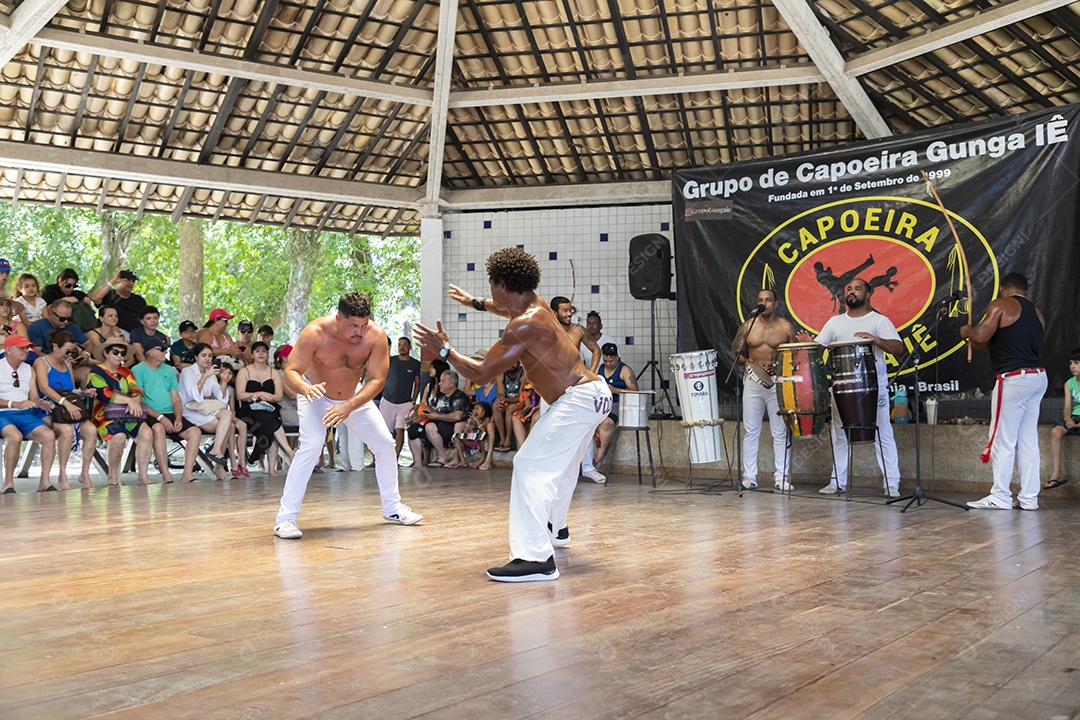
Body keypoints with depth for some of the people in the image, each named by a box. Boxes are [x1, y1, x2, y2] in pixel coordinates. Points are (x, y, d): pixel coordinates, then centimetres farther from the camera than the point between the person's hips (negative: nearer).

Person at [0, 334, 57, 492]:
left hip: (25, 414, 5)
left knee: (49, 435, -23)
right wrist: (15, 404, -21)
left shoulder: (28, 369, 18)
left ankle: (44, 482, -18)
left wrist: (40, 403, -8)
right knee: (15, 436, -36)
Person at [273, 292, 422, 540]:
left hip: (355, 397, 4)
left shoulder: (376, 336, -26)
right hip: (316, 396, -3)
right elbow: (290, 371, -30)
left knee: (385, 443, 3)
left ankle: (392, 508, 22)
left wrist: (349, 406, -40)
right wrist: (305, 388, -53)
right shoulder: (316, 332, -31)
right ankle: (285, 518, -16)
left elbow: (377, 380, -26)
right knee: (310, 447, -25)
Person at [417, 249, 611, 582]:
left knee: (531, 466, -17)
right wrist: (476, 303, 45)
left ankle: (536, 558, -24)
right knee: (560, 462, 28)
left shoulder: (524, 326, -19)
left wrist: (444, 350, -3)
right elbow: (509, 308, 35)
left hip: (578, 399, -11)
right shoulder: (535, 303, 8)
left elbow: (481, 373, -16)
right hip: (594, 392, 11)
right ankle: (555, 526, 51)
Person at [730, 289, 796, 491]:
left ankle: (781, 477, 8)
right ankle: (749, 475, 12)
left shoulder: (786, 328, 0)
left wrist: (779, 367, -16)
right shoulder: (747, 326, 5)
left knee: (780, 432, 0)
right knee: (750, 430, 4)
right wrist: (746, 362, -11)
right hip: (753, 382, 2)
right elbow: (735, 352, 9)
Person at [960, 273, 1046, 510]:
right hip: (1038, 377, 8)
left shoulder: (1000, 305, -5)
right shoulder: (1036, 313, 18)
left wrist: (967, 331, 8)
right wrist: (977, 342, 28)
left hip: (1014, 379, -8)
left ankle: (1000, 497, 1)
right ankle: (1029, 497, 12)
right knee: (1028, 439, 10)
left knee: (1004, 439, -3)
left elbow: (981, 336, -15)